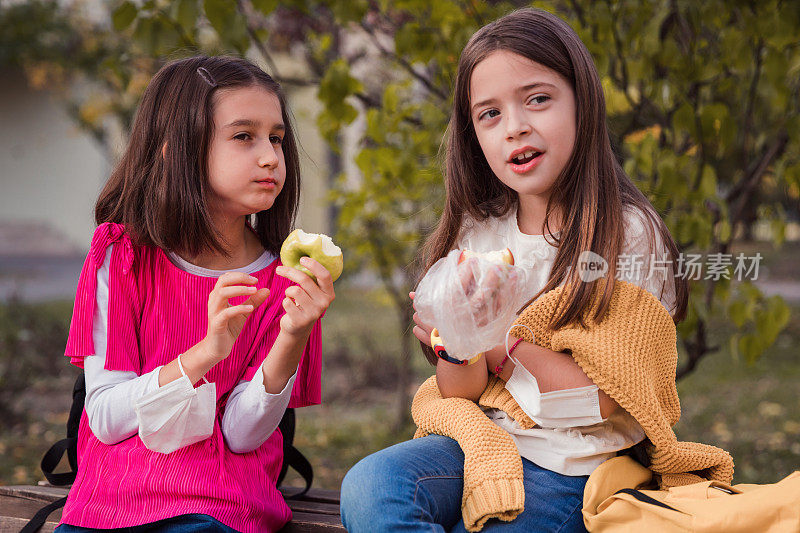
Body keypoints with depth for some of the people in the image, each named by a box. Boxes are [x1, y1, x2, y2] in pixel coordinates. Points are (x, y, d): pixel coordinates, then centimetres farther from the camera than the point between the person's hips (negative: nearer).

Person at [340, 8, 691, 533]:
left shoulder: (630, 234, -10)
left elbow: (617, 399, -11)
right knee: (367, 487, -24)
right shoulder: (478, 234, 4)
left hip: (575, 468, -4)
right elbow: (461, 393, 4)